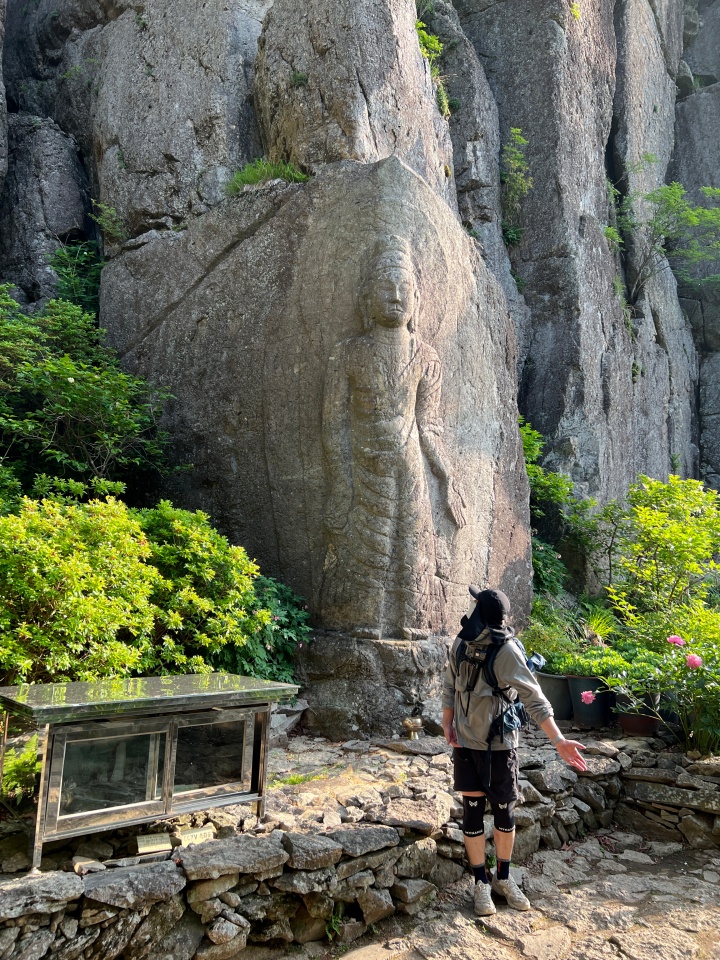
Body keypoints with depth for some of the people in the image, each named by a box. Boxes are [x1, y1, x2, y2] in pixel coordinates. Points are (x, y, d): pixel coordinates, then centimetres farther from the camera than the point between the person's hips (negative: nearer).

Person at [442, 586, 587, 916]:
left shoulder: (507, 651, -20)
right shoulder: (462, 643, -5)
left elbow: (534, 700, -21)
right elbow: (450, 687, 8)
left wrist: (559, 740, -27)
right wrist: (447, 724, 1)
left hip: (500, 745, -3)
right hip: (465, 743, 3)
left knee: (504, 813, 10)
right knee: (472, 811, 6)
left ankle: (503, 878, 30)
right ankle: (481, 883, 21)